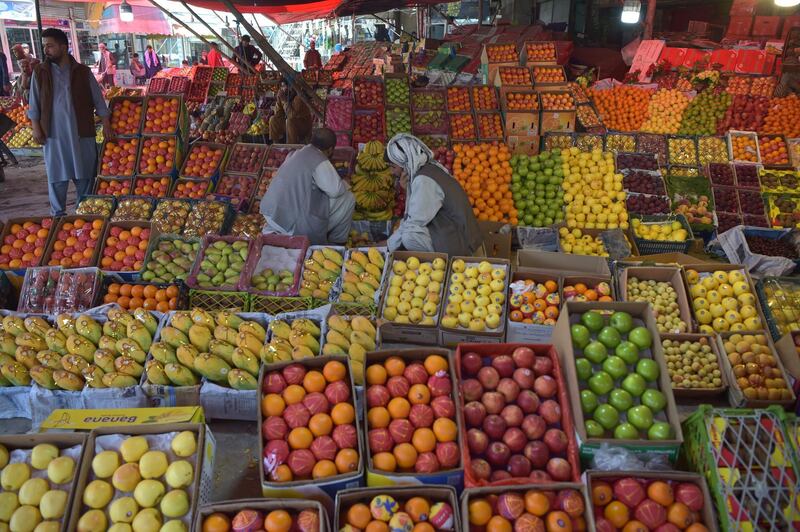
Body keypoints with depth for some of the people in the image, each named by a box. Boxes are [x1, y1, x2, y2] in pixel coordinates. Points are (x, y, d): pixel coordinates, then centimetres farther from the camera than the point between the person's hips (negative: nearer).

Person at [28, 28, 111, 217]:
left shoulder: (83, 71, 1)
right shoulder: (40, 72, 2)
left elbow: (98, 99, 4)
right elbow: (34, 103, 6)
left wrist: (106, 124, 0)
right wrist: (36, 128, -1)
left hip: (81, 132, 0)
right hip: (53, 133, 0)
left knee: (84, 175, 8)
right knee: (57, 176, 6)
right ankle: (57, 215, 17)